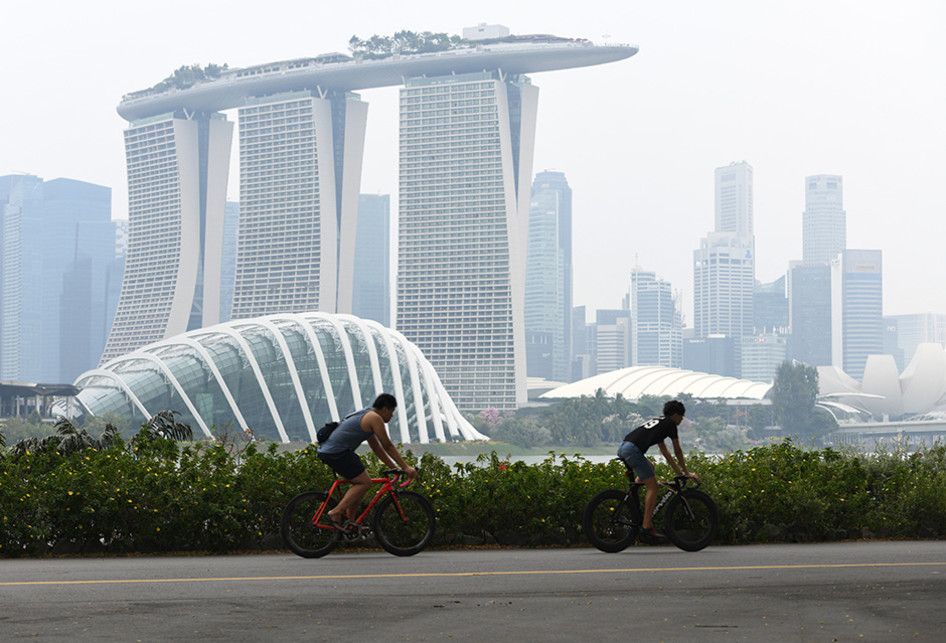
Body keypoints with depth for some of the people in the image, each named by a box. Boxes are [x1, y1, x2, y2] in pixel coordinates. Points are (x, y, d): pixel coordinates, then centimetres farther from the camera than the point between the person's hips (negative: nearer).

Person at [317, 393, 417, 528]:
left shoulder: (366, 416, 24)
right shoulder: (375, 418, -7)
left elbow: (376, 447, 28)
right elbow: (388, 446, -6)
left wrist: (394, 467, 26)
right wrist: (406, 467, 0)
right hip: (337, 452, -10)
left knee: (360, 483, 17)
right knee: (365, 483, -7)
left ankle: (349, 522, 17)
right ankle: (336, 512, -13)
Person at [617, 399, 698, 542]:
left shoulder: (658, 423, 31)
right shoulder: (670, 424, 8)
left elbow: (665, 452, 35)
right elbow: (678, 451, 11)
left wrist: (679, 471, 36)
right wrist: (686, 472, 21)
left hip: (622, 448, 9)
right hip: (632, 449, -9)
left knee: (650, 467, 33)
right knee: (652, 486, -5)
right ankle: (647, 526, -9)